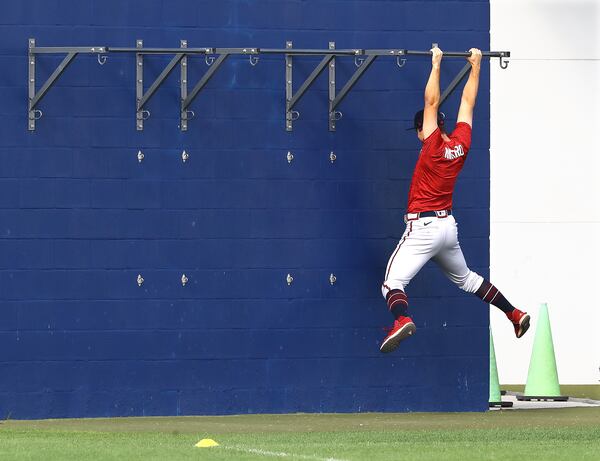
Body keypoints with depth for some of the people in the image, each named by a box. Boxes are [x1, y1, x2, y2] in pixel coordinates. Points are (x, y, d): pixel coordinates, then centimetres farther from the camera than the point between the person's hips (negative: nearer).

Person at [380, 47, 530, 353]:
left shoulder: (433, 147, -12)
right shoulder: (462, 144, 3)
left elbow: (432, 102, -15)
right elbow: (468, 101, 12)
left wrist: (436, 65, -12)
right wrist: (475, 66, 18)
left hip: (423, 226, -8)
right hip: (448, 225, 8)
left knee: (393, 282, -18)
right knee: (465, 278, 28)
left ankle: (401, 320, -47)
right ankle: (515, 314, 30)